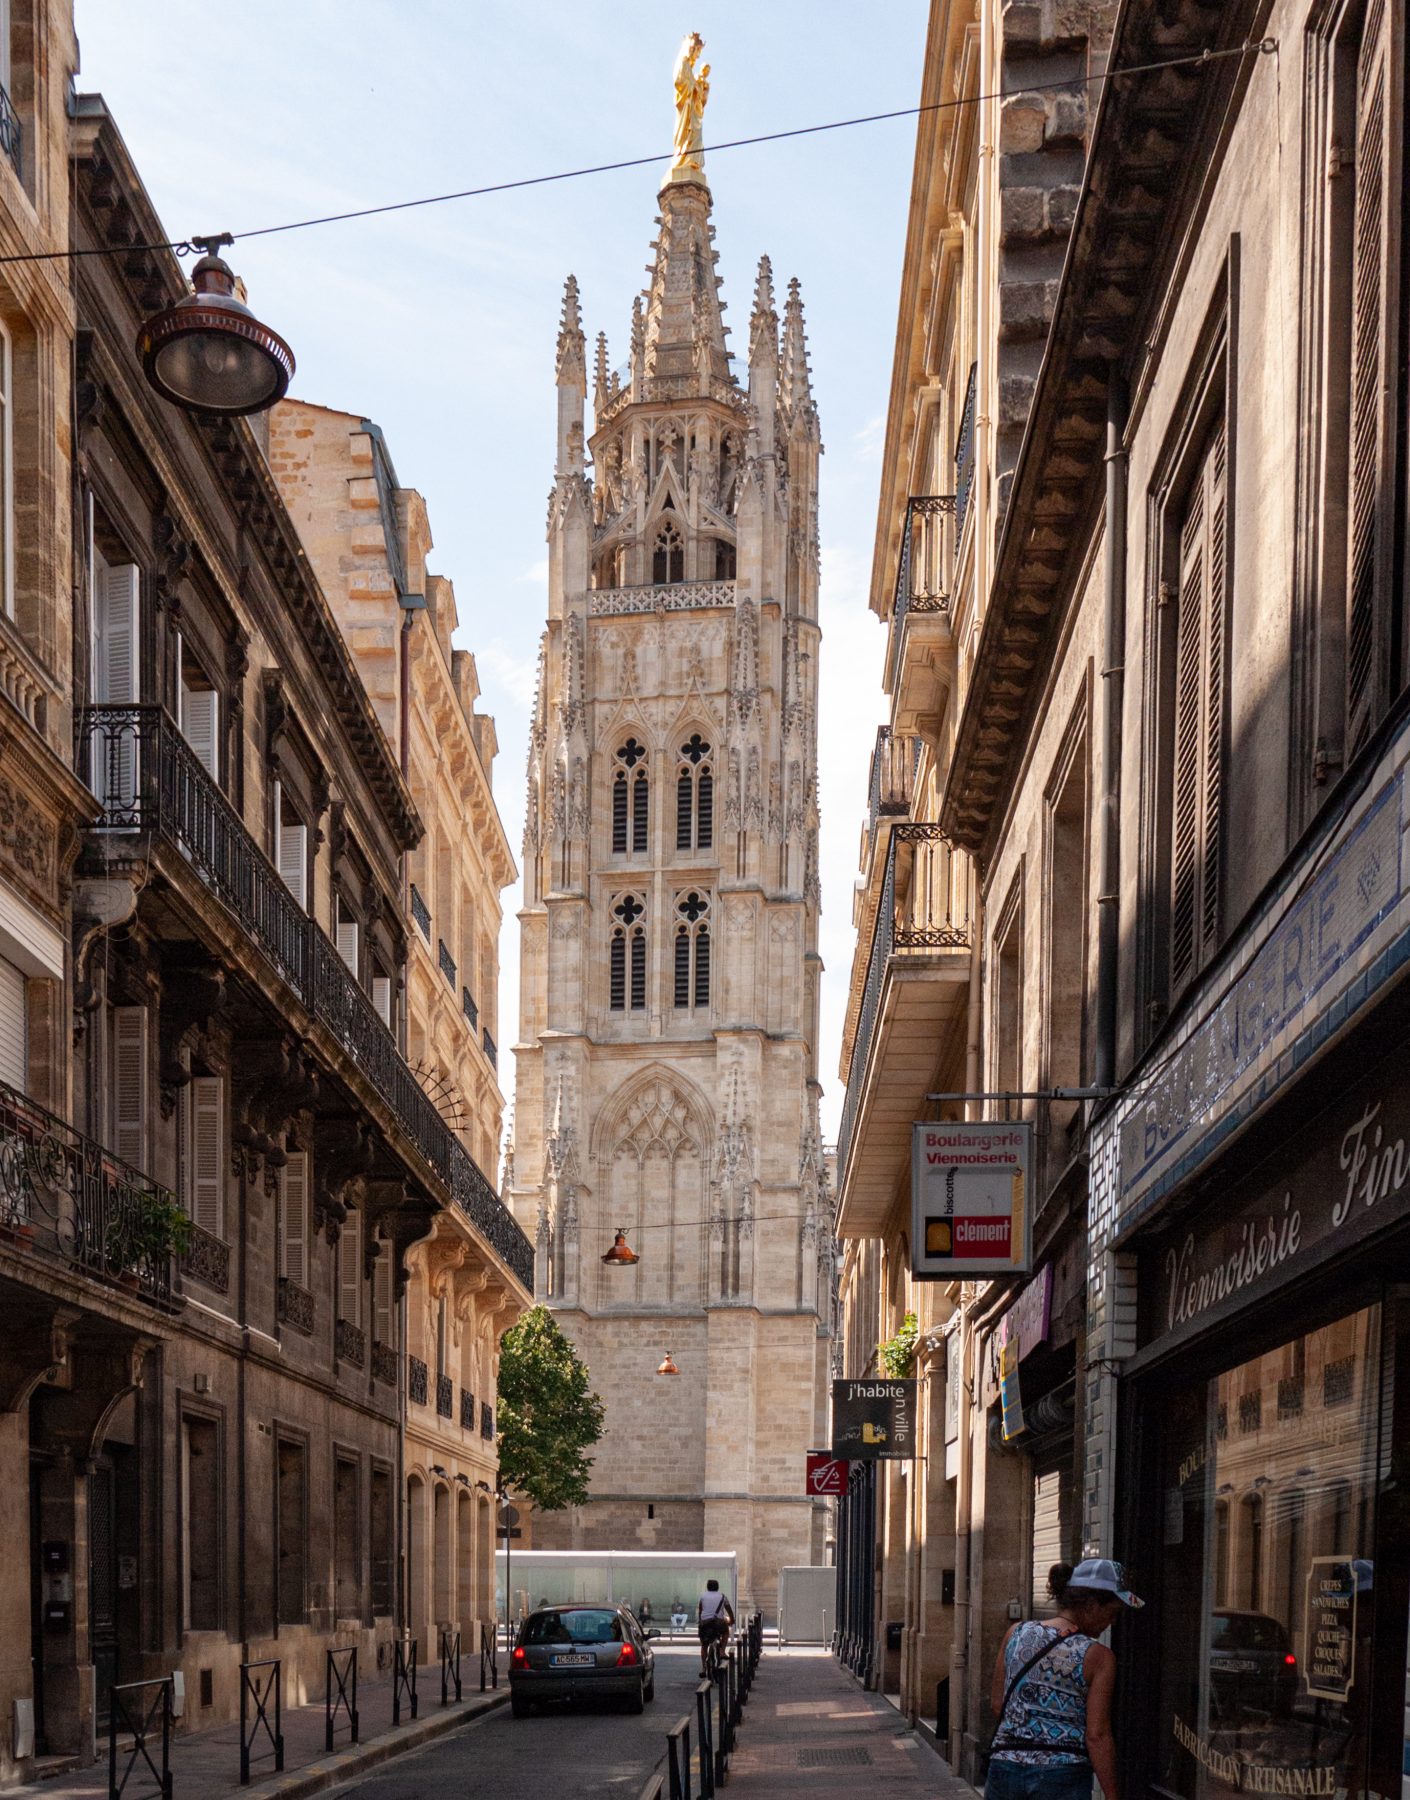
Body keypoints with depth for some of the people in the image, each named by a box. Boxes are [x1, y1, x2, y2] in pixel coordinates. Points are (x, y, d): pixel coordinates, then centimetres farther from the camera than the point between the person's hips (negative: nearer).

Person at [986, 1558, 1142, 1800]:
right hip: (1063, 1777, -4)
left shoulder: (1017, 1634, 5)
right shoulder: (1097, 1657, -9)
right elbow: (1097, 1736, -10)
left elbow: (997, 1703, 11)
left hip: (1005, 1766, 4)